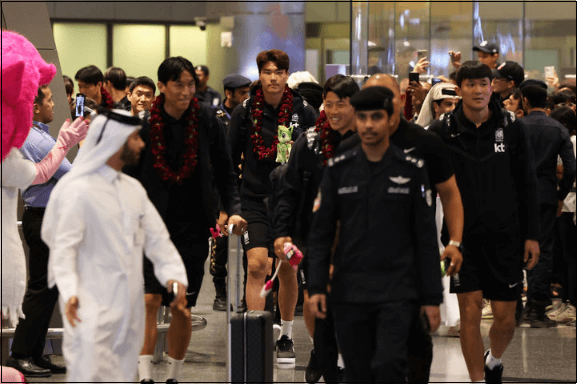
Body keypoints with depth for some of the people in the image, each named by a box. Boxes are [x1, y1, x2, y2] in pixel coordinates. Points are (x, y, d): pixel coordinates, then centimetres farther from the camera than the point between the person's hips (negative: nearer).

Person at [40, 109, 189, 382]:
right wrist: (70, 292, -28)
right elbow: (64, 247, -14)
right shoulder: (79, 191, -10)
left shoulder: (134, 189, 14)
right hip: (93, 307, -7)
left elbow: (157, 237, 10)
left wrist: (174, 276, -6)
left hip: (129, 306, 7)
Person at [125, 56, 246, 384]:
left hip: (193, 225, 2)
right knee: (149, 299, -15)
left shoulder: (207, 120, -1)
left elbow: (225, 173, 6)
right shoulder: (144, 124, -5)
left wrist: (233, 210, -7)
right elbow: (128, 178, 1)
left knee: (183, 307, 7)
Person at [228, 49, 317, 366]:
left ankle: (286, 336, 25)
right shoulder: (244, 112, -2)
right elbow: (229, 159, 5)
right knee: (256, 265, -15)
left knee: (288, 269, 8)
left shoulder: (303, 112, -2)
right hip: (255, 200, -1)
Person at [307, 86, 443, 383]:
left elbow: (426, 239, 1)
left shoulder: (412, 170, 0)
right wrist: (315, 287, -5)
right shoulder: (338, 169, 4)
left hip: (396, 293, -2)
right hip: (349, 293, 2)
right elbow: (321, 233, 6)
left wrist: (432, 298, -2)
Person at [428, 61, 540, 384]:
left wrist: (532, 235, 2)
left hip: (505, 236, 1)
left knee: (506, 318, 3)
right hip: (462, 235, -1)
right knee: (471, 310, -6)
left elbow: (528, 185, 6)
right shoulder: (443, 132, -1)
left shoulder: (512, 128, 2)